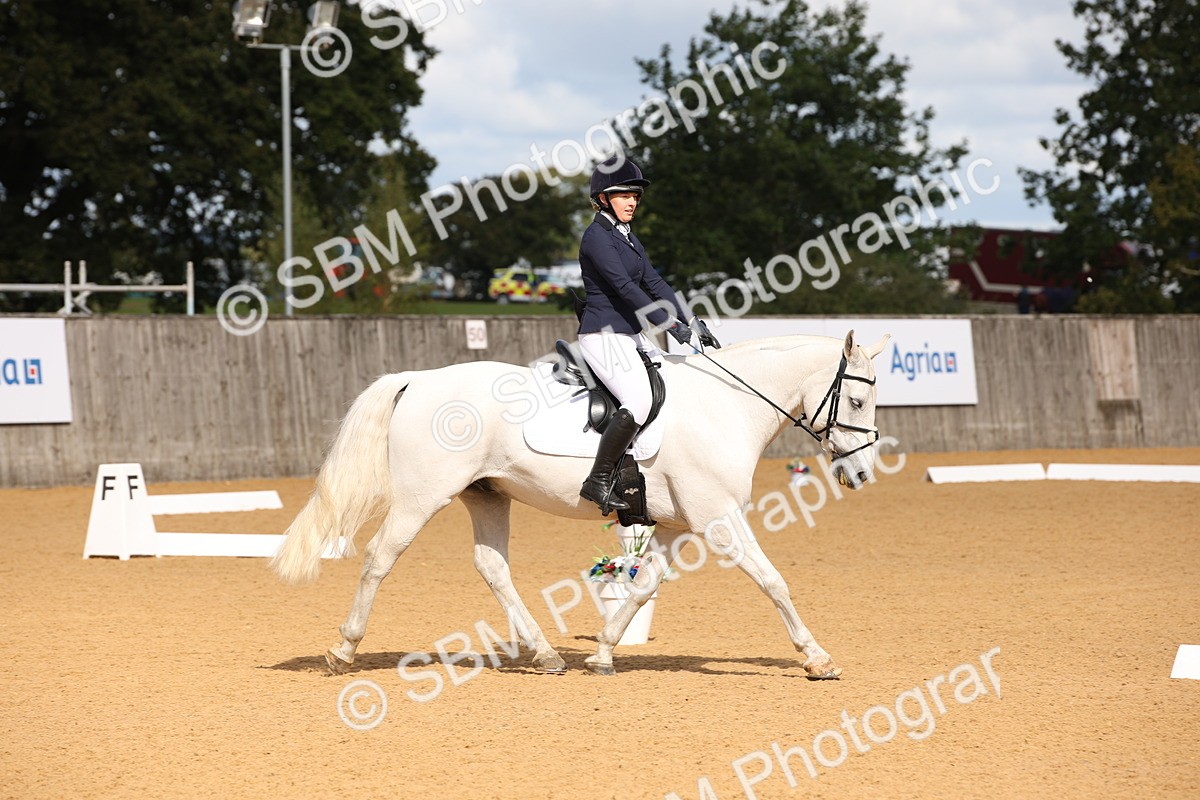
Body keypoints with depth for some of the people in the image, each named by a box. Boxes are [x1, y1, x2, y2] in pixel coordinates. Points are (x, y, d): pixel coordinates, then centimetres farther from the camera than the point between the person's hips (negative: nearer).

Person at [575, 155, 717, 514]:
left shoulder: (627, 237, 18)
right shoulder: (597, 237, -11)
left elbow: (654, 283, 15)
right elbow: (624, 287, -20)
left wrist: (692, 322, 4)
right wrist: (671, 325, -23)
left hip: (631, 335, 10)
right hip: (603, 335, -10)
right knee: (639, 401, -26)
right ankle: (598, 482, -22)